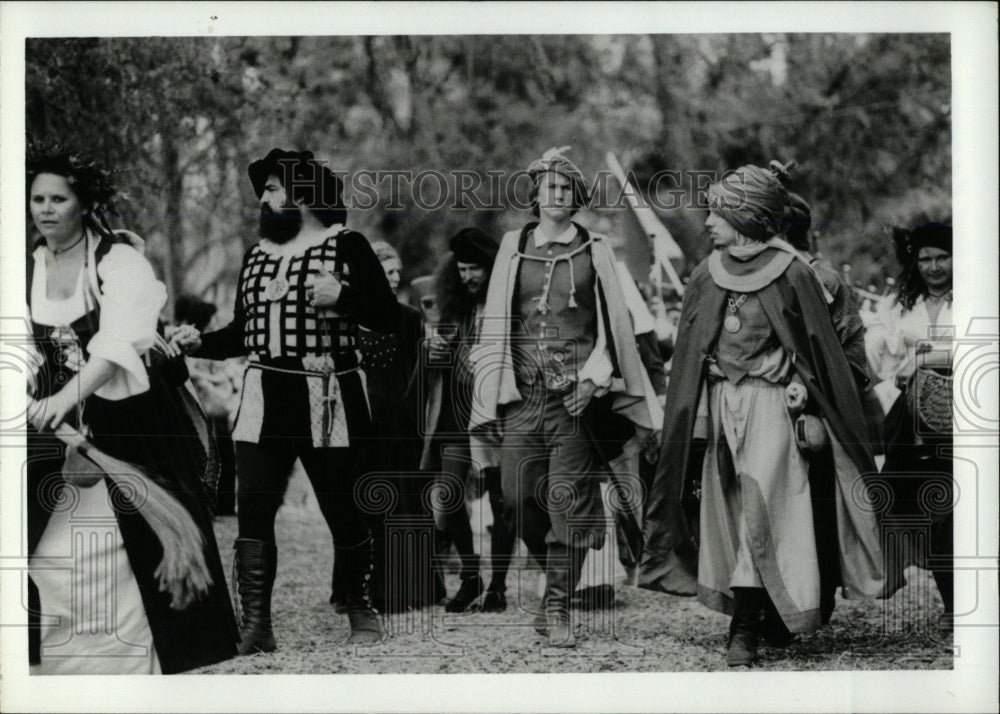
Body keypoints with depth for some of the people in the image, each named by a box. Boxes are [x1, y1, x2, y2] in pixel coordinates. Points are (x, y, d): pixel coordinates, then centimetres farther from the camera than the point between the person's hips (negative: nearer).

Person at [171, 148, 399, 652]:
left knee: (343, 512, 4)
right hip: (264, 401, 4)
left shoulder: (347, 247, -1)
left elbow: (389, 319, -4)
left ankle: (362, 613, 22)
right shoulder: (256, 256, 16)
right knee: (252, 510, -6)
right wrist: (199, 343, 4)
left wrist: (341, 298, -18)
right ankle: (256, 626, -3)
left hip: (329, 402, -4)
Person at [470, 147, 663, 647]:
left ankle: (559, 608, -1)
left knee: (568, 503, -6)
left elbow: (614, 323, 6)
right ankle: (558, 575, 22)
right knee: (517, 498, -3)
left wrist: (594, 376, -7)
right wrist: (498, 387, 6)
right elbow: (497, 323, 13)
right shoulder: (513, 248, 12)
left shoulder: (594, 251, 8)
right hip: (523, 394, 2)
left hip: (576, 397, -2)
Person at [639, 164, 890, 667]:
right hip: (721, 402, 5)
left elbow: (821, 350, -1)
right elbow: (689, 356, 13)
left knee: (758, 509, -12)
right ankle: (747, 611, 15)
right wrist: (693, 418, 9)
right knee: (726, 509, 5)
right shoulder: (706, 277, 8)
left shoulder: (791, 275, -6)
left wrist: (806, 406, -4)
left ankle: (744, 629, -13)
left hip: (772, 403, -5)